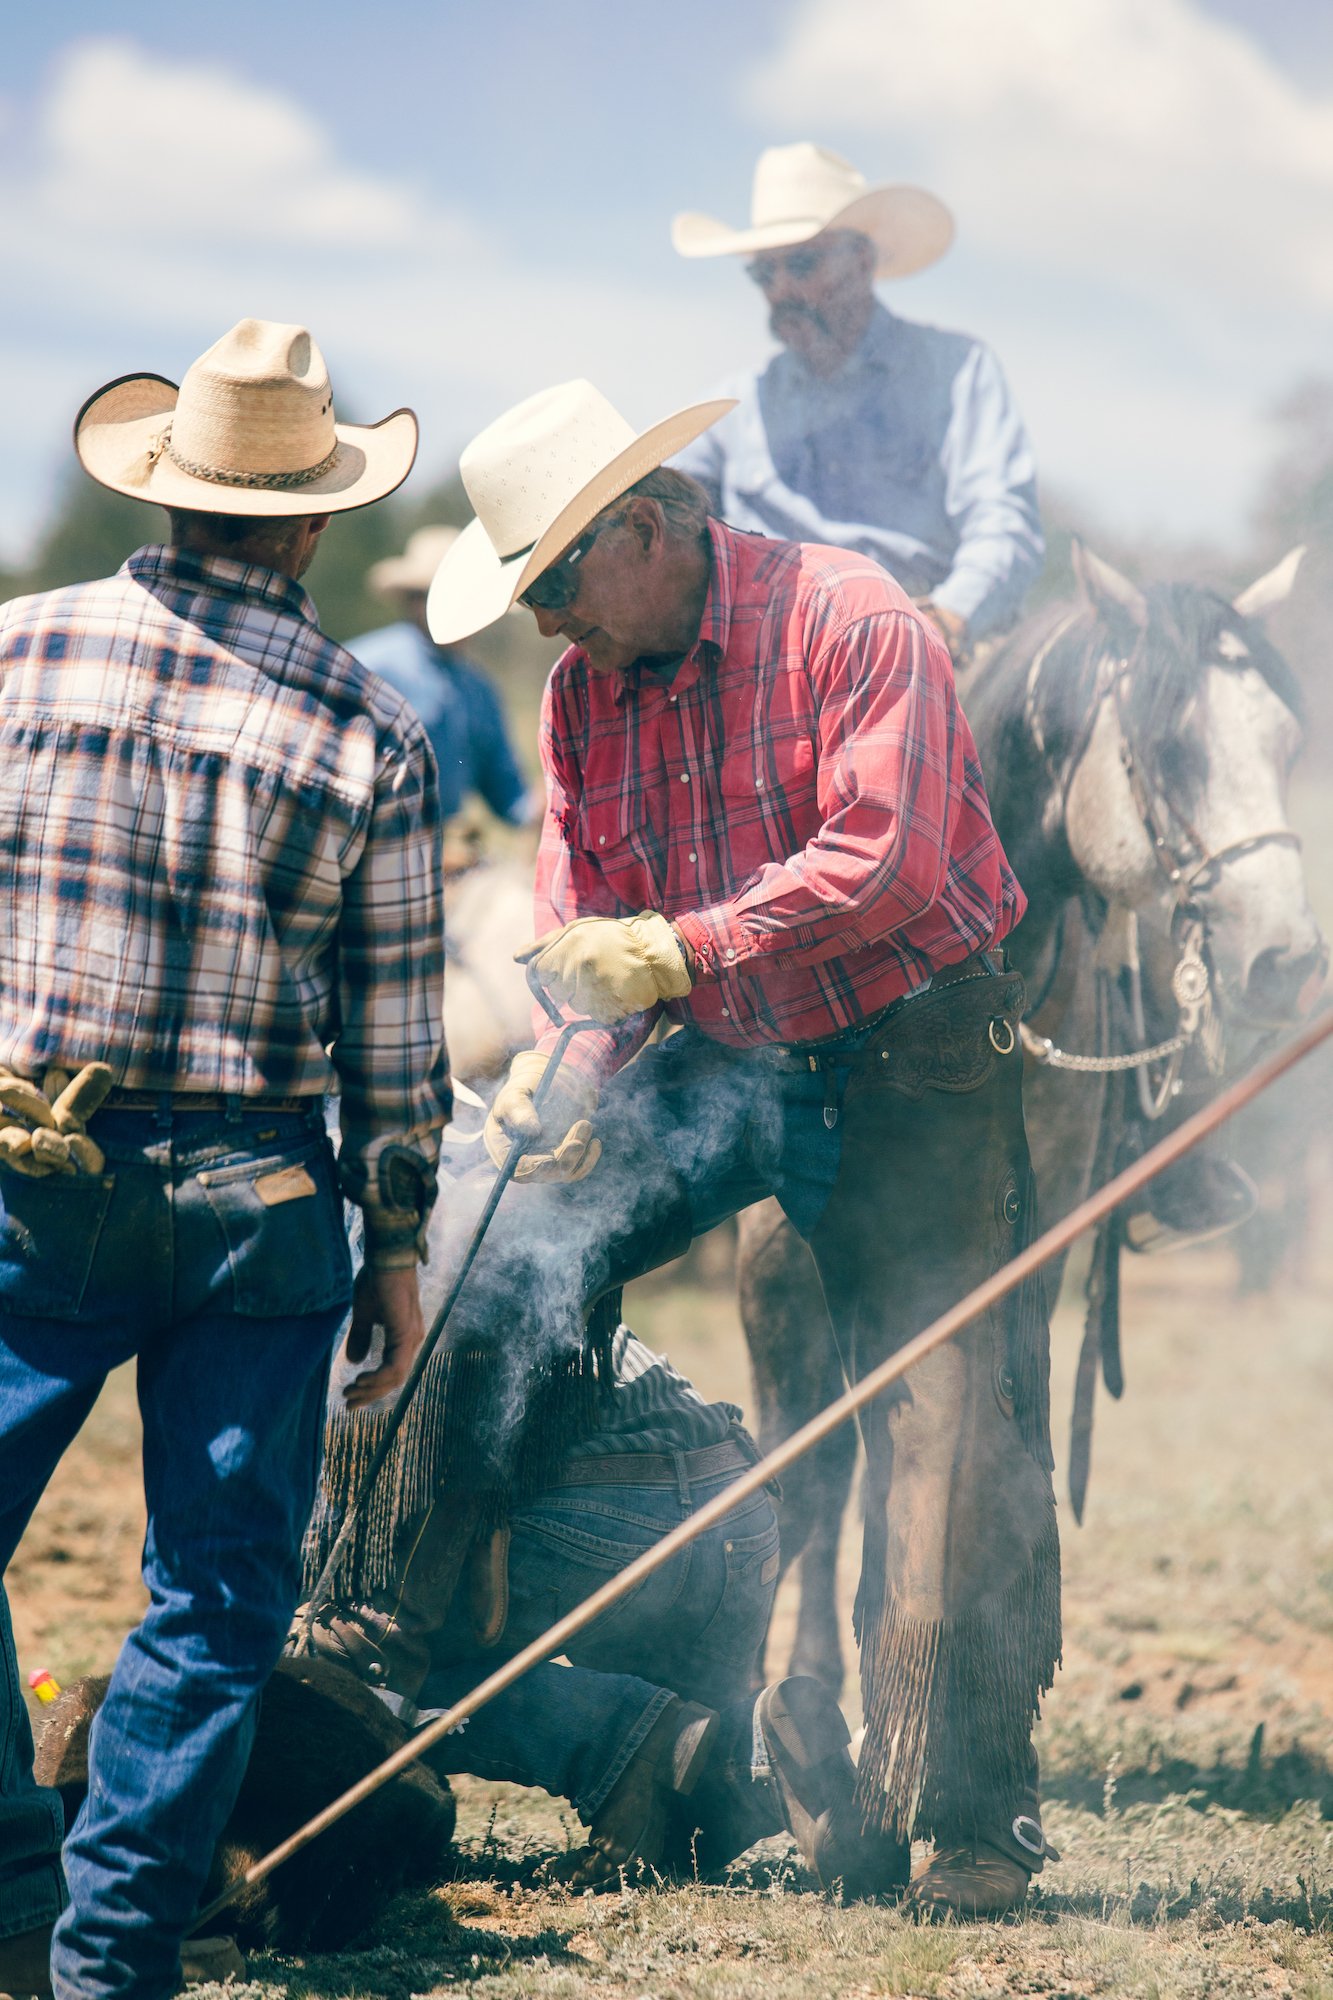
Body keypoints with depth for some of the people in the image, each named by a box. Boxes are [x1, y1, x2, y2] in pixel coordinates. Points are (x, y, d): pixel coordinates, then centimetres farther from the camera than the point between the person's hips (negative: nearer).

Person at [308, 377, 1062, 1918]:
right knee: (500, 1255, -7)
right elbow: (587, 918, 5)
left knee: (947, 1434, -6)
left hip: (911, 1057, -6)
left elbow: (887, 859, -26)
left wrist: (679, 951, -28)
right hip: (723, 1061, 6)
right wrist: (562, 1074, -13)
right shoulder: (585, 688, 4)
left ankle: (964, 1818, 0)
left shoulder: (850, 621, -17)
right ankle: (374, 1607, 6)